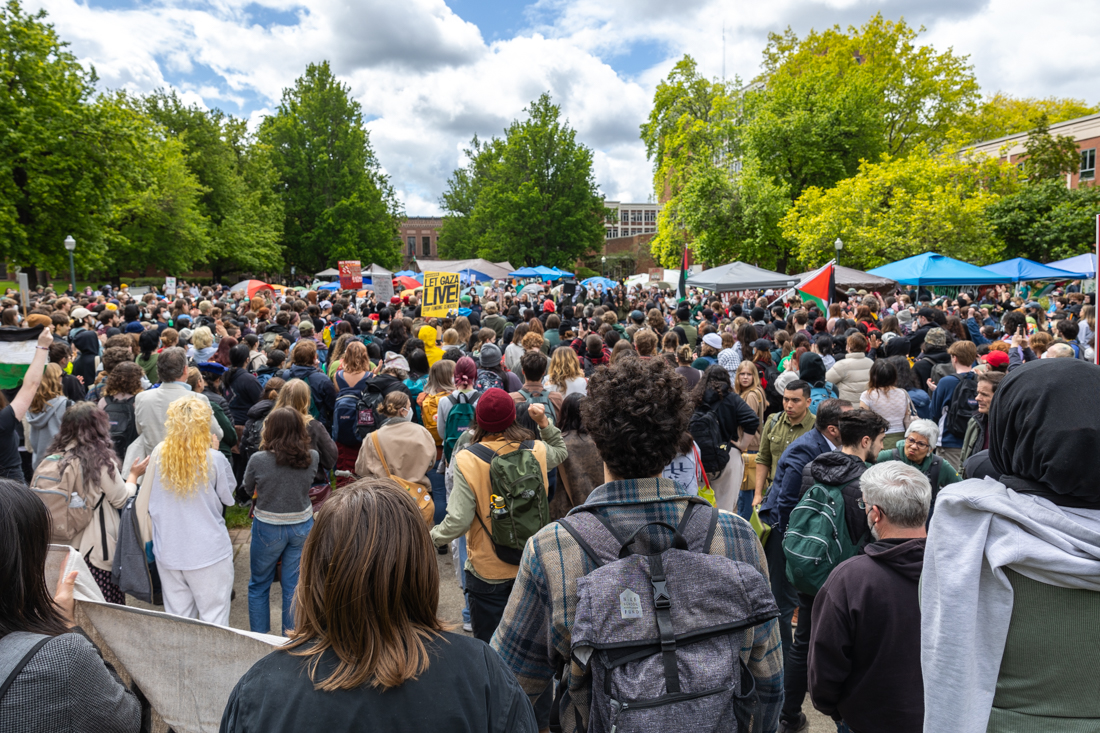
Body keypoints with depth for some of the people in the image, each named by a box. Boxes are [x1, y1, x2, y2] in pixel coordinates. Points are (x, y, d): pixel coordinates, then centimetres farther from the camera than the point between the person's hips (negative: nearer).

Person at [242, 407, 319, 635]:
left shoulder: (258, 460, -19)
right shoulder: (312, 457, -13)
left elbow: (247, 490, -1)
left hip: (268, 528, -2)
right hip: (303, 526, 2)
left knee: (259, 585, 19)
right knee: (295, 586, 14)